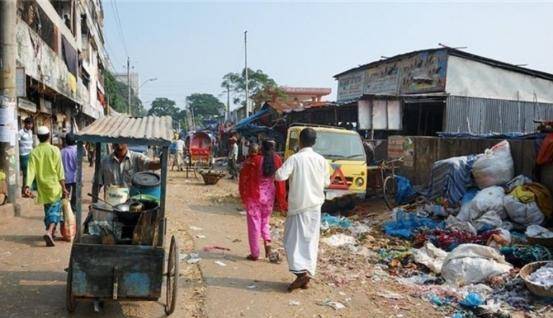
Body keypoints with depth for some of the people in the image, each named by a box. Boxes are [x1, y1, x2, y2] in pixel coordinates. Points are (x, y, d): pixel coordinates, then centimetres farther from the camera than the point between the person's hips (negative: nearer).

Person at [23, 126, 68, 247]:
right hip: (54, 186, -3)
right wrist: (63, 187, -8)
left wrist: (27, 186, -12)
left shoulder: (34, 152, -1)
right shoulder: (54, 150, -9)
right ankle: (49, 232, -22)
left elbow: (31, 170, -10)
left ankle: (51, 232, 26)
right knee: (55, 210, -2)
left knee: (48, 210, 18)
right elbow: (60, 170, -10)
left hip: (43, 187, 3)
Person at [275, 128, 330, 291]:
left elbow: (280, 176, -20)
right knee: (311, 241, 10)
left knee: (293, 239, 2)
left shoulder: (295, 158, -11)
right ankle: (307, 274, 13)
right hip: (315, 205, 4)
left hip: (298, 205, -4)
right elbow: (326, 182, 9)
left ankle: (302, 272, -14)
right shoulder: (321, 160, 1)